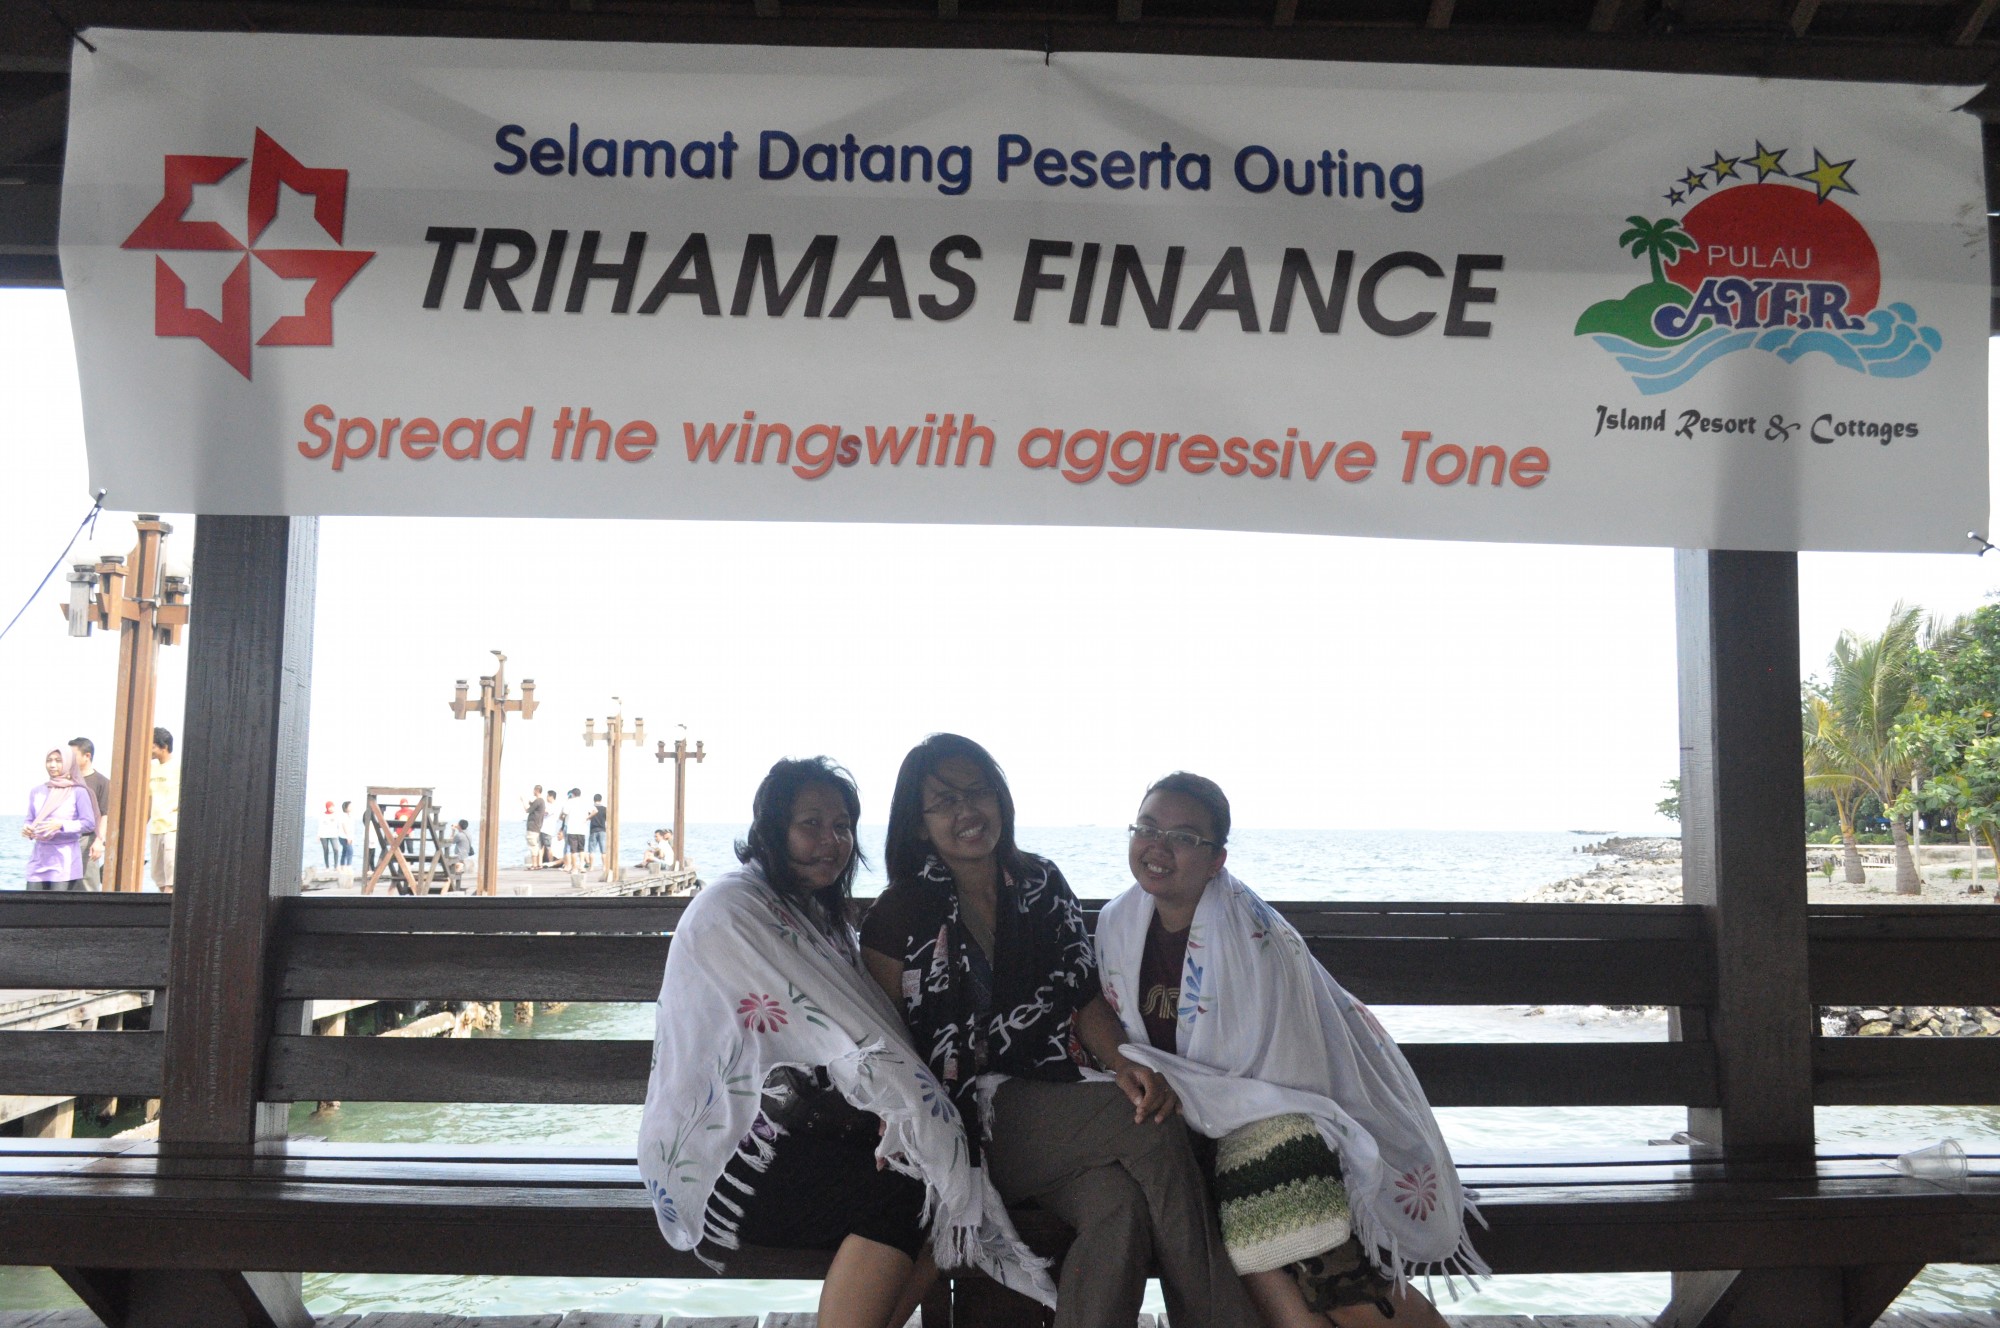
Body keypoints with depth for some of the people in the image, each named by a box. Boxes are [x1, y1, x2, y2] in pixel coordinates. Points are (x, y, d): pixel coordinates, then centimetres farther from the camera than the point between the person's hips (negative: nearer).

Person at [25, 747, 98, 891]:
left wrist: (61, 825, -19)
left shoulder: (78, 792, -3)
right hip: (39, 857, 5)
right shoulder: (37, 791, 11)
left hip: (65, 859, -4)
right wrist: (26, 828, -6)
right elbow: (29, 819, 16)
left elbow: (89, 823, -7)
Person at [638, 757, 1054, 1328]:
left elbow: (859, 1037, 4)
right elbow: (849, 1040, -21)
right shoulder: (732, 909, -14)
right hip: (716, 1157, -8)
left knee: (937, 1186, -11)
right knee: (903, 1189, -24)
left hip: (783, 1132, 9)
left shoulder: (818, 914, 15)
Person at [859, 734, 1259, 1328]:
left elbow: (1084, 998, 10)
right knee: (1152, 1128, -27)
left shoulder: (1041, 884, 12)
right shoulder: (901, 914, 1)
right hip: (970, 1119, -4)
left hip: (1056, 1097, 4)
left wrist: (1125, 1065, -9)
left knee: (1121, 1205, -30)